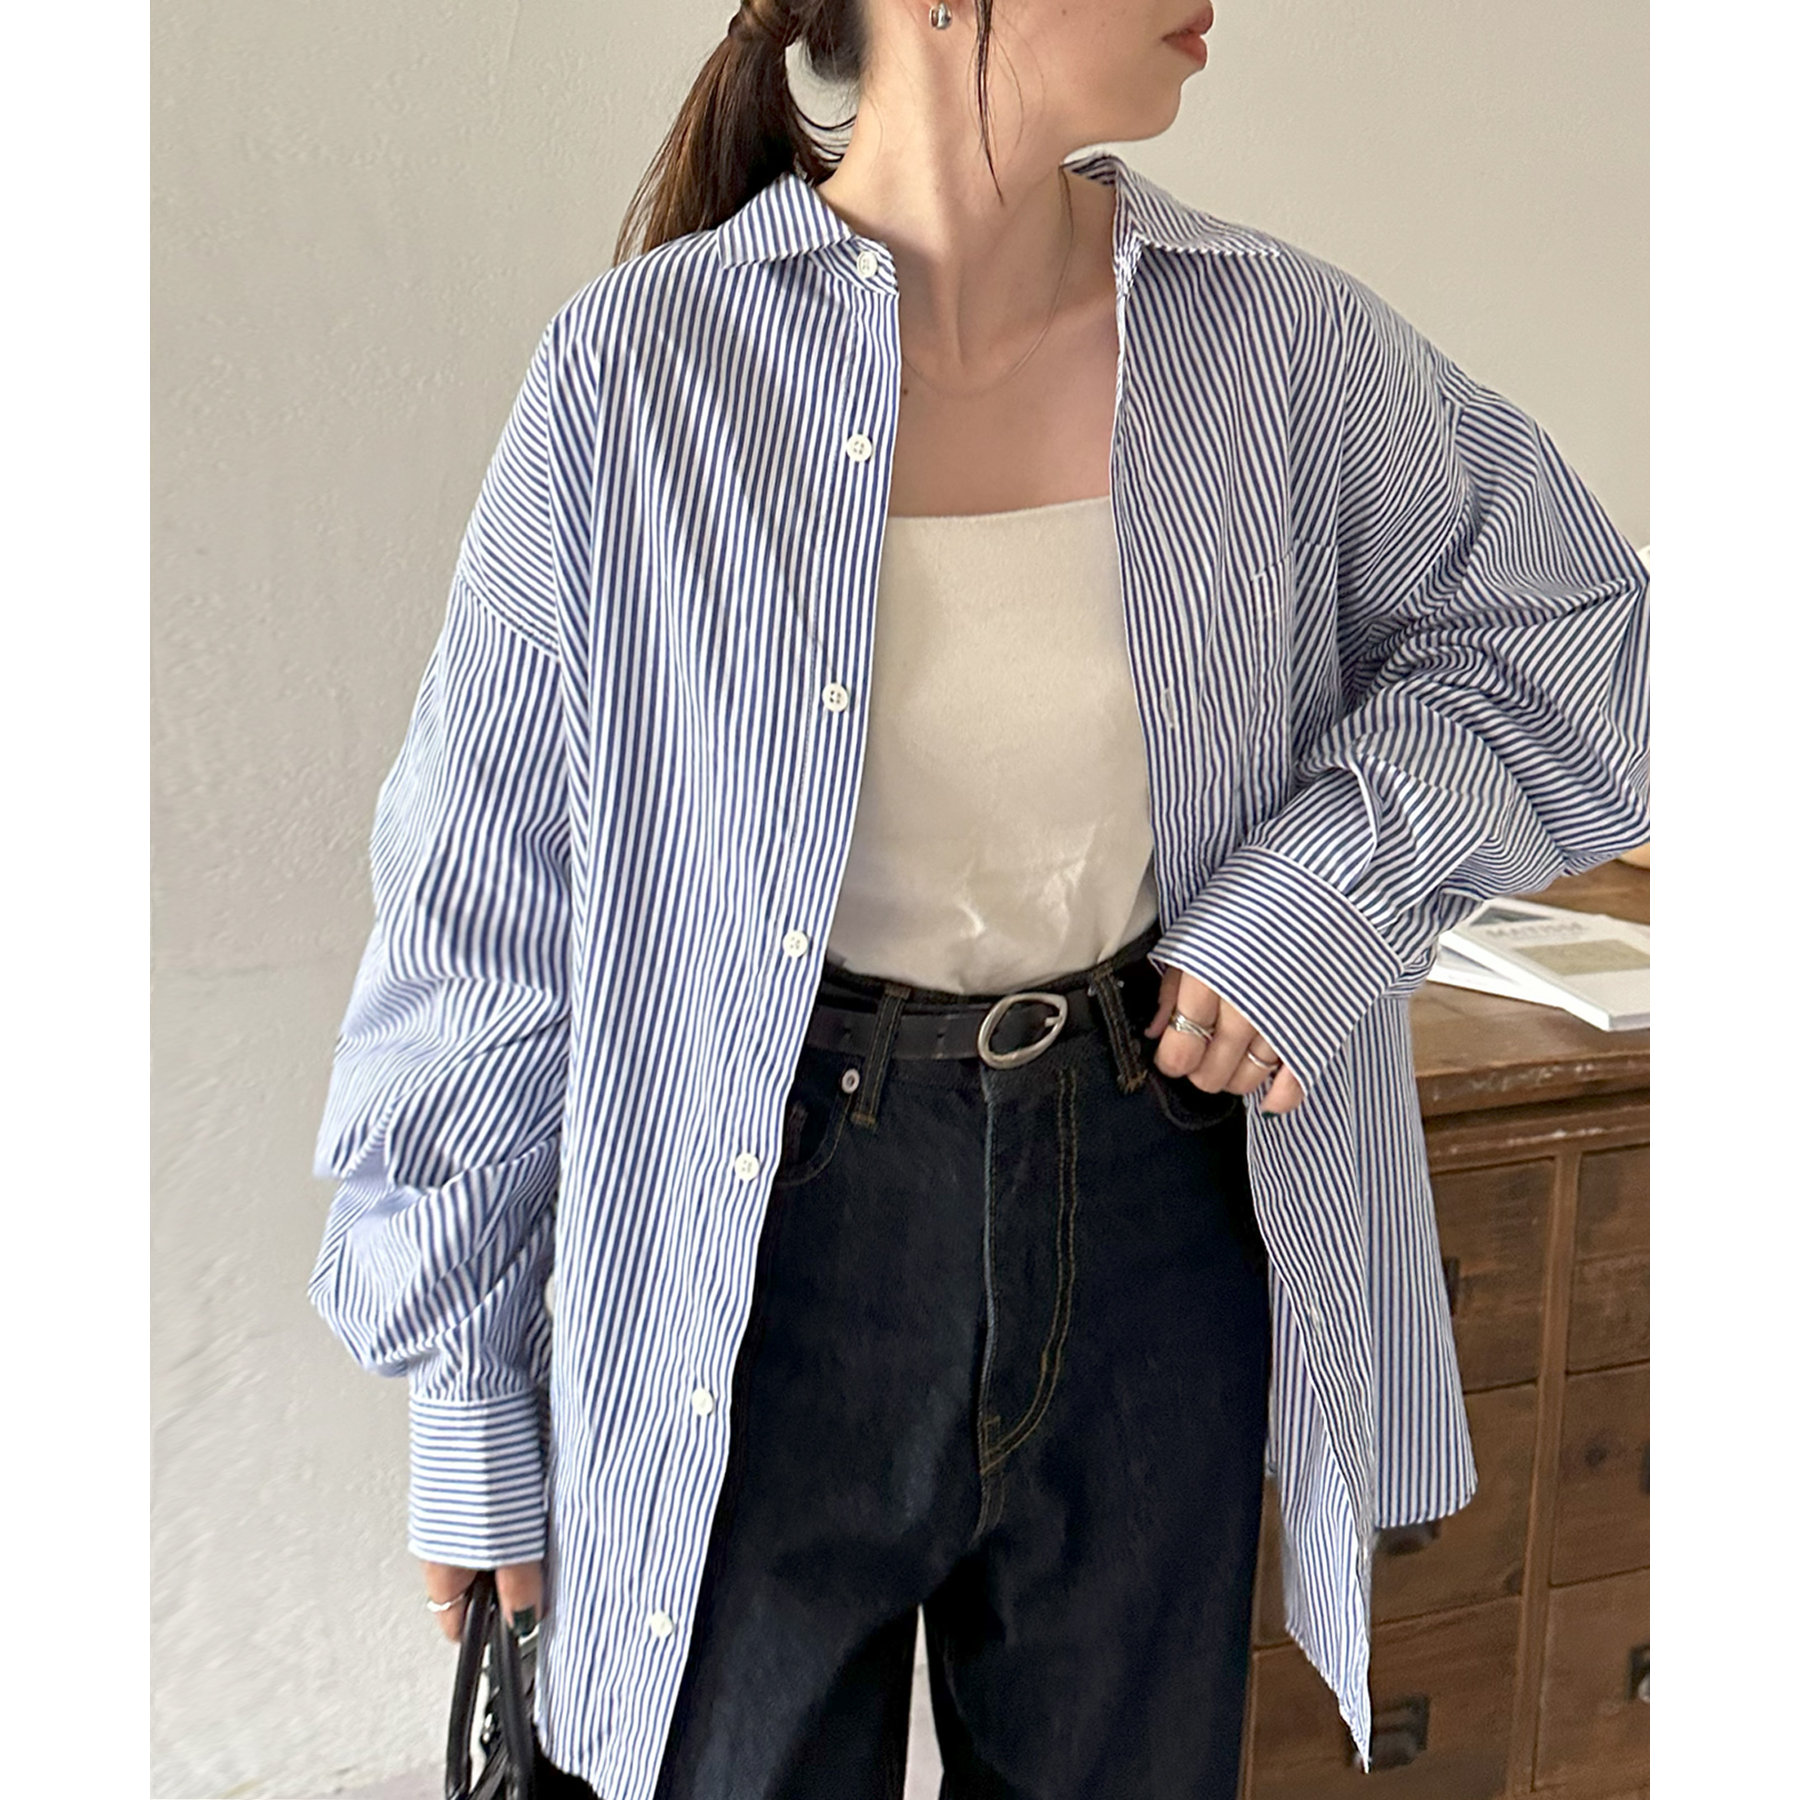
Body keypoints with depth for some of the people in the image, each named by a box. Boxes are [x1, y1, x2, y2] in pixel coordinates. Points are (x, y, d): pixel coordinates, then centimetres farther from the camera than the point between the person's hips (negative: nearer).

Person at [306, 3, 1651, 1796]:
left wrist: (1338, 880, -10)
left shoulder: (1277, 337, -4)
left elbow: (1560, 611, 9)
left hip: (1158, 1223, 3)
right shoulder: (641, 369, -12)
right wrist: (467, 1398, 0)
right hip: (775, 1231, -2)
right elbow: (483, 924, -6)